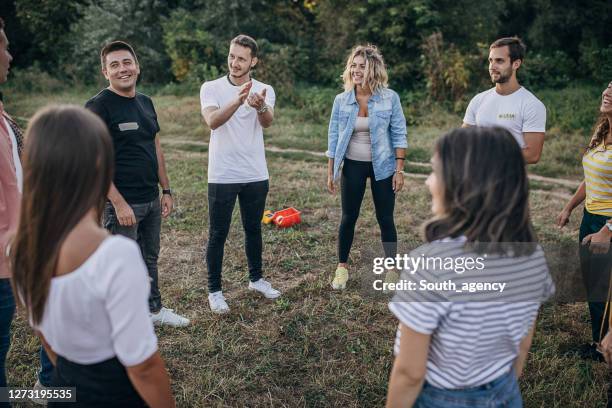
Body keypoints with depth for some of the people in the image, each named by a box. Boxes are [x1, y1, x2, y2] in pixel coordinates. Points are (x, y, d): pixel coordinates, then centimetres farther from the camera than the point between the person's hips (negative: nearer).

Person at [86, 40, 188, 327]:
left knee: (150, 258, 20)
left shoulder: (145, 102, 10)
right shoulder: (99, 106, -12)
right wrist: (119, 203, -21)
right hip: (122, 203, -7)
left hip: (152, 199, 7)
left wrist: (166, 190, 13)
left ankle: (154, 309, 37)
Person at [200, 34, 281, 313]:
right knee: (218, 235, 5)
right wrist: (237, 101, -43)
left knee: (254, 229, 17)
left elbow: (267, 122, -21)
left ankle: (256, 278, 35)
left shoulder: (264, 91, 0)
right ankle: (214, 290, 19)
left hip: (256, 175, 3)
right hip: (222, 176, -2)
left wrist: (260, 106, -45)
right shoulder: (211, 88, -5)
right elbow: (212, 121, -25)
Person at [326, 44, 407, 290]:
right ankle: (342, 267, 25)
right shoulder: (341, 100, -2)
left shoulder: (389, 98, -7)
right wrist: (330, 172, 2)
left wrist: (399, 169, -9)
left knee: (385, 219, 6)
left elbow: (399, 134, -5)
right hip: (352, 166, 2)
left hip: (382, 166, -1)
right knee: (348, 218, 8)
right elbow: (333, 137, 2)